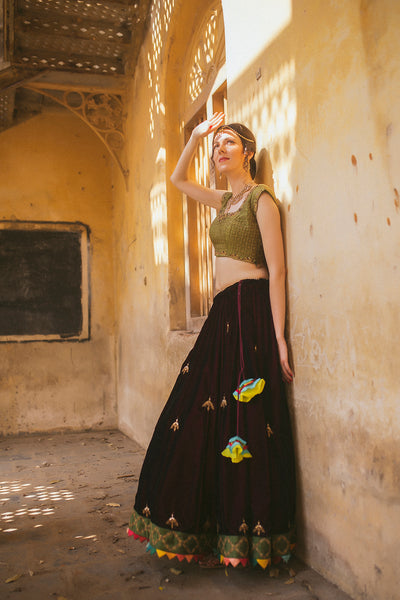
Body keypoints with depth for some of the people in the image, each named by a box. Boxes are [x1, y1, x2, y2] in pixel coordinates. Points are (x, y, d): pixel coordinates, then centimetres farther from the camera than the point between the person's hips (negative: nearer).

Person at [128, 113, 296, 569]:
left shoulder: (261, 198, -4)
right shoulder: (224, 201, 19)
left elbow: (277, 269, -12)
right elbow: (177, 178, 33)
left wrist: (279, 338, -18)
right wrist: (196, 136, 20)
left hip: (250, 312, -8)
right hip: (222, 314, 8)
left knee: (239, 425, -7)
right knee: (200, 421, 7)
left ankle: (242, 537, 7)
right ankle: (211, 530, 20)